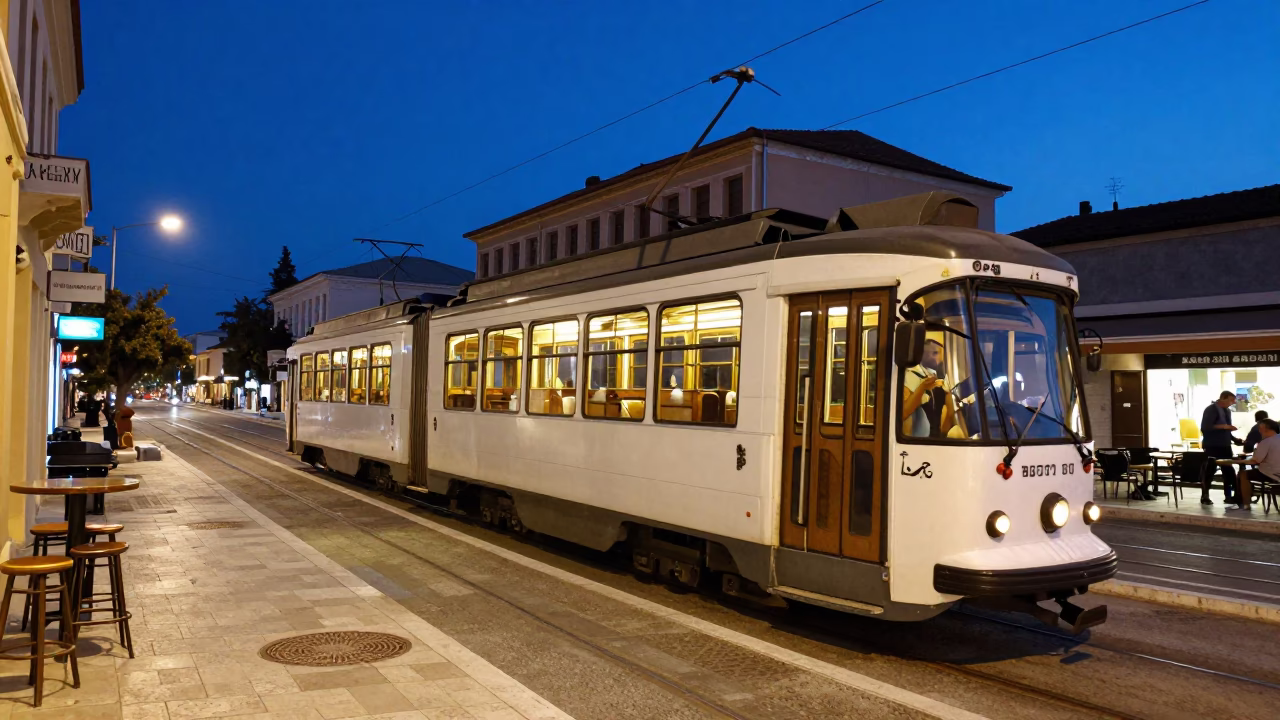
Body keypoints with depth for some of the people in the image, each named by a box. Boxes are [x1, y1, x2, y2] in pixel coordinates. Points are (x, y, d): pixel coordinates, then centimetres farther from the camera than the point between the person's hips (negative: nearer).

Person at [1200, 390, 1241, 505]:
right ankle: (1204, 497, 10)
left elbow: (1226, 430, 20)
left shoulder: (1227, 411, 12)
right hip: (1212, 446, -7)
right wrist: (1222, 426, -23)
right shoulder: (1211, 410, -11)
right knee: (1209, 471, 0)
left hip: (1225, 446, 7)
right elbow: (1204, 428, -19)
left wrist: (1235, 439, 8)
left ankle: (1228, 496, 14)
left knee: (1228, 470, 6)